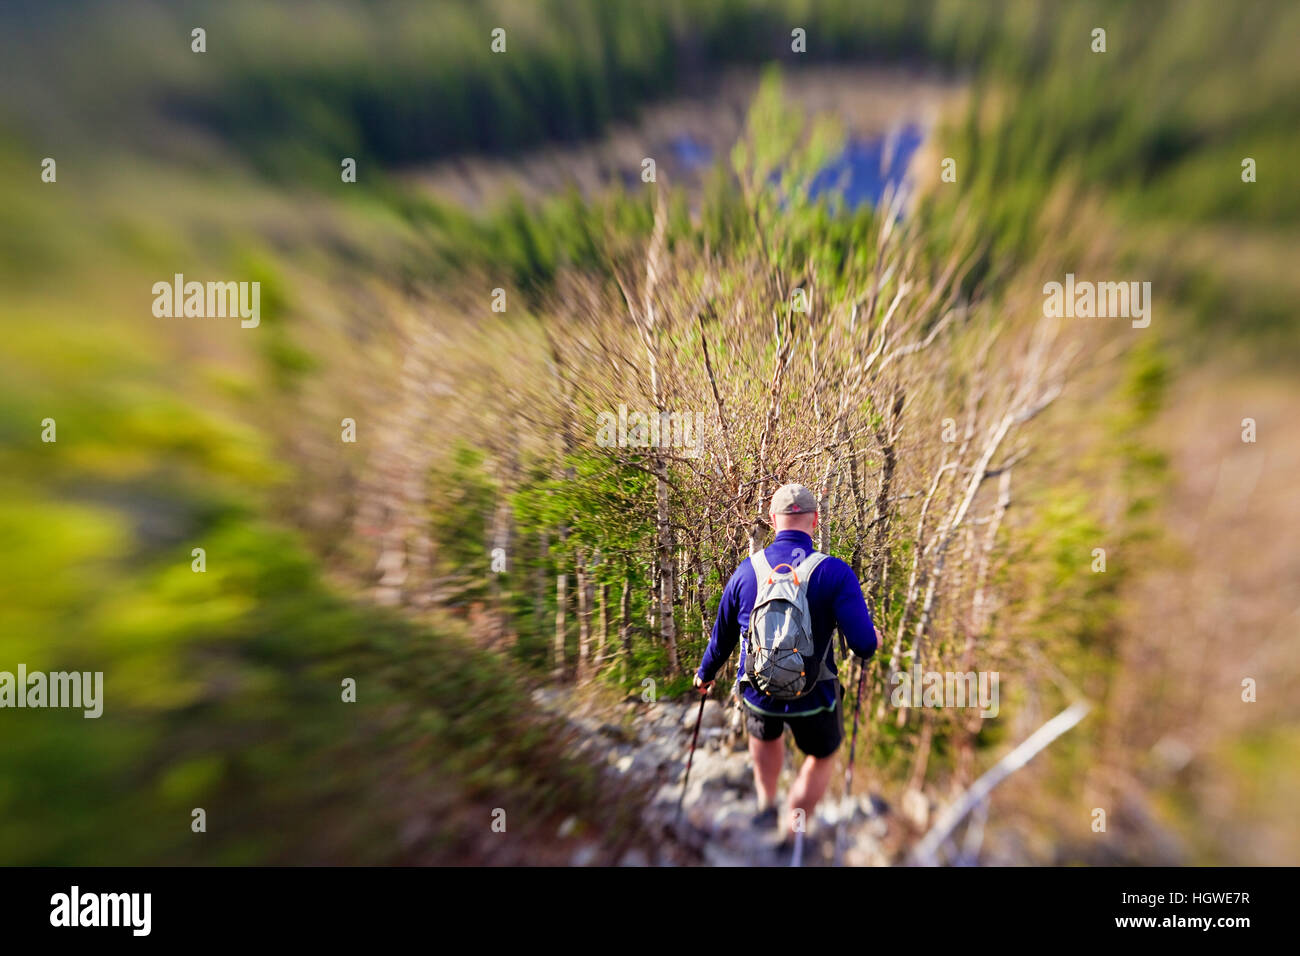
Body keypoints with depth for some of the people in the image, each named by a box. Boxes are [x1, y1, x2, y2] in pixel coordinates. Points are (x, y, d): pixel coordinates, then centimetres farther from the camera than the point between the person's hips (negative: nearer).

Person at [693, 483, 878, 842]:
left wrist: (705, 673, 20)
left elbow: (722, 635, 2)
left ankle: (767, 806, 36)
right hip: (813, 697, -2)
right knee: (822, 756, 30)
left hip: (757, 691, 2)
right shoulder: (835, 573, -18)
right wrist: (873, 636, 5)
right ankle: (793, 834, 35)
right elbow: (864, 646, -20)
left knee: (765, 734, 38)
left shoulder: (747, 570, -9)